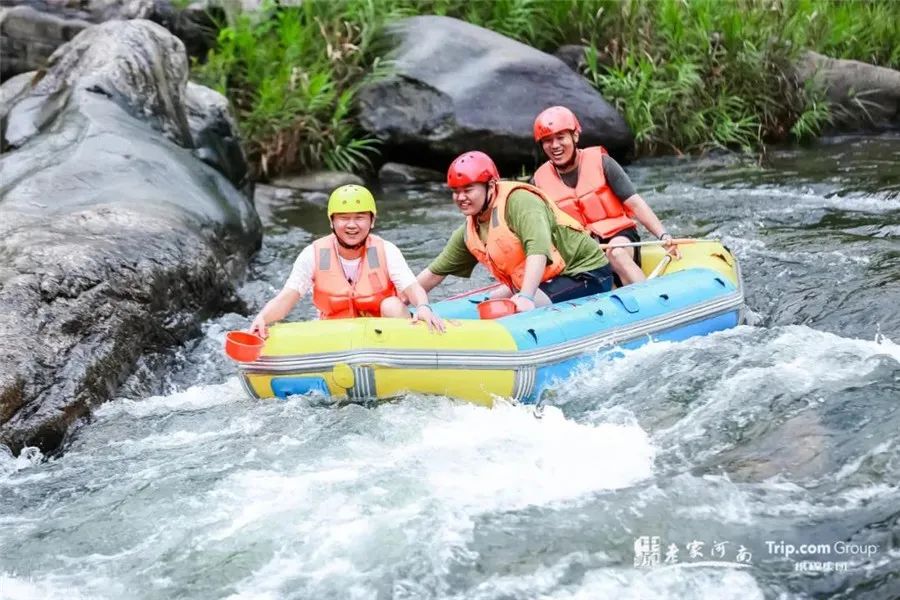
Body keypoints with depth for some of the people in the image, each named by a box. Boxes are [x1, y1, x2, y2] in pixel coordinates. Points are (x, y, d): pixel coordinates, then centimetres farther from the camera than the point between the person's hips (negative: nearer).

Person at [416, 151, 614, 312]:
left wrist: (526, 297, -45)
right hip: (547, 282, 9)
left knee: (523, 310, -30)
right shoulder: (468, 233, 6)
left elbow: (538, 250, -34)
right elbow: (435, 272, 14)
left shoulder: (519, 201, -19)